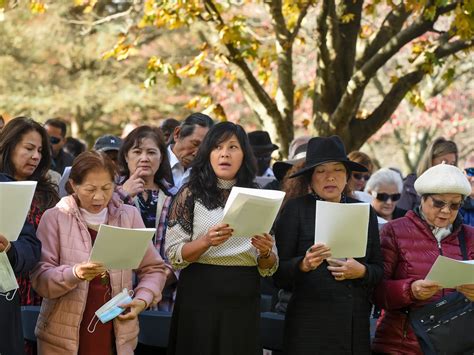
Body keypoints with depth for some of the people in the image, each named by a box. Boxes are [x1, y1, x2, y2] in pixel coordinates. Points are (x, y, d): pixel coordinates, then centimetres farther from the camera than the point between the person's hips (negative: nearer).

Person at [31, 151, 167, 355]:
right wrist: (75, 274, -27)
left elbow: (153, 269, 9)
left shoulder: (129, 216, 3)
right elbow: (40, 280, -10)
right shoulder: (55, 218, -3)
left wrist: (143, 300, -8)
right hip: (64, 337, -2)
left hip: (118, 335, 2)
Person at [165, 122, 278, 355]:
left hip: (244, 301, 2)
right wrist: (206, 242, -21)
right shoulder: (191, 194, 1)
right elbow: (173, 255, -5)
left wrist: (266, 252, -11)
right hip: (200, 296, -2)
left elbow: (269, 267, 10)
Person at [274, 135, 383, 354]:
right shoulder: (295, 210, 1)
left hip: (356, 323, 3)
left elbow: (379, 270, 13)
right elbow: (278, 272, -3)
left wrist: (362, 271, -8)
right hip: (311, 324, -3)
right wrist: (304, 264, -21)